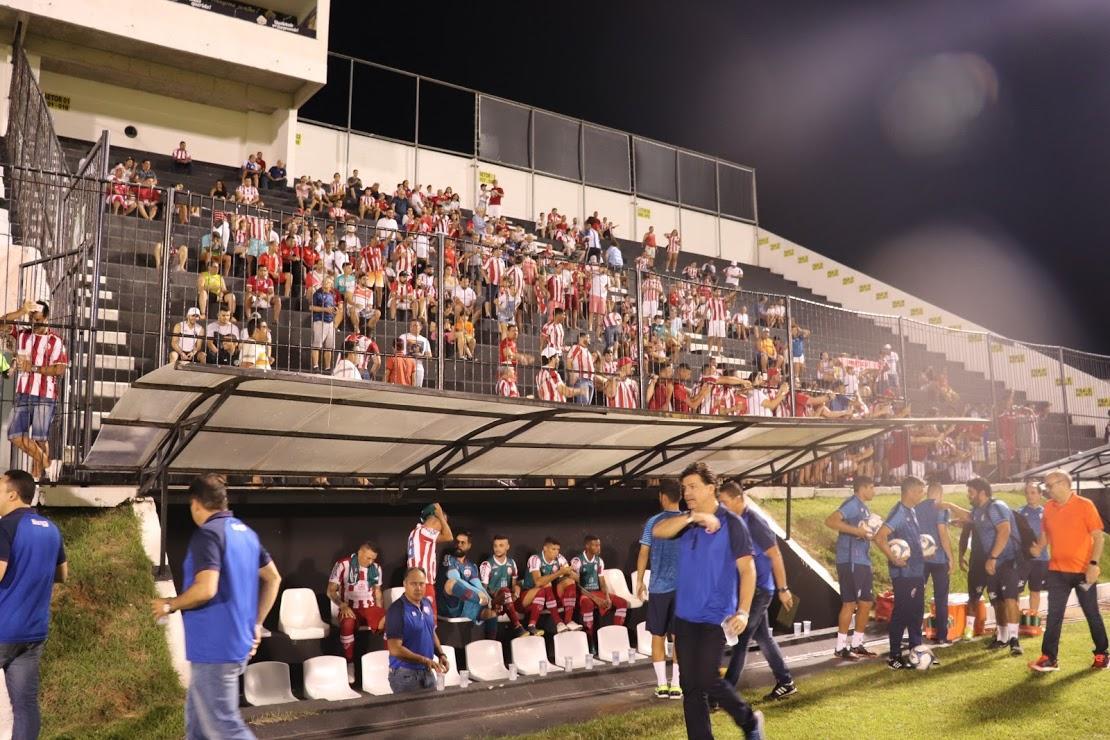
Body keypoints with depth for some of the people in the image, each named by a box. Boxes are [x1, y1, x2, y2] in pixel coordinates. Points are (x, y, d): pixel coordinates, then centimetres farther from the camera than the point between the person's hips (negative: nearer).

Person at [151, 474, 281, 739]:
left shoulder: (207, 534, -16)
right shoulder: (246, 532, 11)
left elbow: (206, 589, -27)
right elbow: (273, 578, 15)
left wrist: (169, 605, -10)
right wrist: (256, 623, 18)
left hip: (215, 647, -9)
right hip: (239, 642, 9)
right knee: (197, 715, 22)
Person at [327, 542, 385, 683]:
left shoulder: (376, 568, 8)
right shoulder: (342, 565, -5)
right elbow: (331, 591, -3)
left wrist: (379, 612, 5)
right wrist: (343, 606, -19)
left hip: (370, 608, 3)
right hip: (350, 608, -3)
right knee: (348, 624, -39)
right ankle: (350, 664, -23)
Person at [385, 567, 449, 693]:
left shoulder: (428, 604, 5)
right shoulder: (397, 610, -18)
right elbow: (395, 649, -21)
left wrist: (441, 654, 2)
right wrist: (424, 660, -25)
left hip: (427, 672, 7)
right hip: (405, 673, -7)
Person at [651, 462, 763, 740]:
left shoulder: (731, 523, -7)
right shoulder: (687, 523, 9)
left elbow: (747, 569, -10)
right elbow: (657, 531, -8)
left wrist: (743, 611, -18)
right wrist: (692, 517, -20)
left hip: (716, 616, -6)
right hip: (685, 615, 6)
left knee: (707, 681, -5)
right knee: (690, 686, 8)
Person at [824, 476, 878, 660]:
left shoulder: (864, 508, 18)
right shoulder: (852, 504, -12)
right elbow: (830, 521, -26)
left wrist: (871, 533, 6)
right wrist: (857, 530, -26)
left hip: (863, 561, 10)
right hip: (850, 561, -10)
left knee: (866, 603, 12)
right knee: (850, 603, -5)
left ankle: (857, 644, 22)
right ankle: (841, 648, 3)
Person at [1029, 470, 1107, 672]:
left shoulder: (1085, 505, -8)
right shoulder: (1048, 507, 5)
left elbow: (1098, 536, -9)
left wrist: (1093, 564, -18)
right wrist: (1039, 547, -2)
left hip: (1084, 571, -4)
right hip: (1057, 571, 4)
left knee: (1092, 613, 10)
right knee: (1054, 615, 1)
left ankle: (1101, 654, 26)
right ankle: (1049, 658, 3)